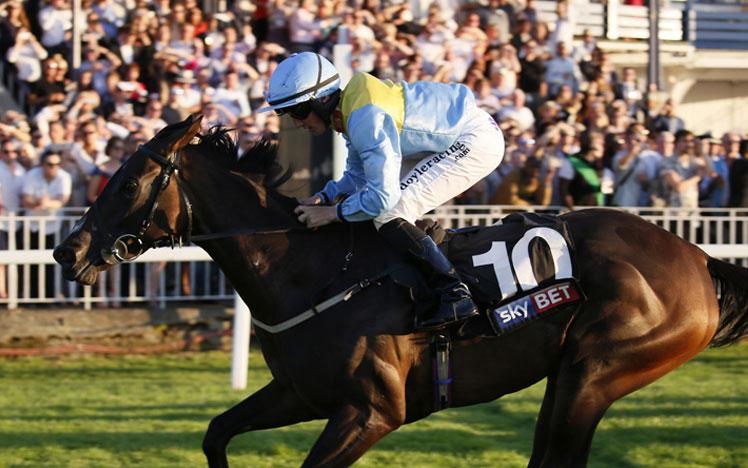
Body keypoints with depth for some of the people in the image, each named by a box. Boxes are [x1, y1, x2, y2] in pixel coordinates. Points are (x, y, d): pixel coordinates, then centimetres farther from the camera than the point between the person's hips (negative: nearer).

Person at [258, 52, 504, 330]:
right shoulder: (350, 112, 5)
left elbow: (383, 195, -29)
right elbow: (359, 176, 17)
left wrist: (333, 213, -17)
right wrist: (324, 197, 1)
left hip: (477, 140, -10)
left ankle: (455, 296, -18)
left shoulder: (366, 118, -26)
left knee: (388, 216, -17)